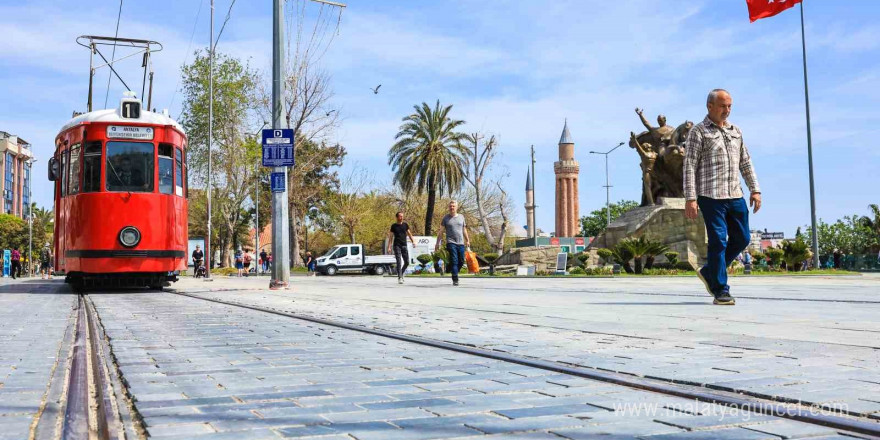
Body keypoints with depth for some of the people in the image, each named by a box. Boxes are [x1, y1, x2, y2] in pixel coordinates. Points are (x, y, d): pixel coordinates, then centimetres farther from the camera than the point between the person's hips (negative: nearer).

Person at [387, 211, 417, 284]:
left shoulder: (405, 225, 11)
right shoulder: (394, 226, 3)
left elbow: (409, 234, 12)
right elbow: (391, 237, 3)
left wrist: (413, 241, -3)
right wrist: (389, 247, -4)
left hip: (404, 245, 3)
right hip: (397, 246, -3)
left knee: (407, 262, 2)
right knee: (399, 262, -11)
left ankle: (401, 273, 26)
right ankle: (400, 278, -11)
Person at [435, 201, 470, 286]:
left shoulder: (461, 217, 13)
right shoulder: (446, 218, 5)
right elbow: (441, 231, 5)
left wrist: (467, 240, 17)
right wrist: (437, 243, 1)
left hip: (461, 243, 4)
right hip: (451, 243, -4)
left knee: (461, 261, 6)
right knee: (454, 261, -10)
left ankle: (454, 272, 30)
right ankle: (455, 280, -9)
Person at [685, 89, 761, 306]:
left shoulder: (736, 131, 17)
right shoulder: (699, 132, -1)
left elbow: (746, 163, 20)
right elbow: (689, 166, -7)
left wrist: (755, 189, 11)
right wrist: (690, 198, -14)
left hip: (736, 196, 7)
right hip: (711, 196, -6)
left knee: (742, 238, 9)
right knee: (718, 241, -6)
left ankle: (709, 272, 24)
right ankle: (721, 292, 1)